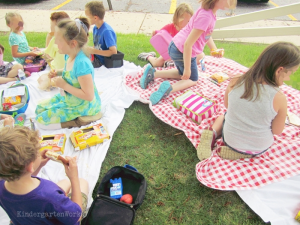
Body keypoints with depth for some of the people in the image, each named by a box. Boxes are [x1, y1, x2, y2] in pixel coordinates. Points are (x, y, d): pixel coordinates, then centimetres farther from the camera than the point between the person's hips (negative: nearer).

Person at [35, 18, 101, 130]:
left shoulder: (82, 63, -33)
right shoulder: (69, 56, -7)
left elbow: (88, 96, -33)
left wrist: (64, 85, -26)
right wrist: (57, 73, -4)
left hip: (82, 106, -9)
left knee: (41, 120, -5)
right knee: (39, 108, 21)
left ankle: (79, 120, 2)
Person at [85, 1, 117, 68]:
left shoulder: (107, 31, -22)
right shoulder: (95, 28, 4)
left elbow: (113, 52, -27)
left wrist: (94, 51, -23)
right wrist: (90, 50, -6)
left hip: (103, 62, -9)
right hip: (96, 57, 9)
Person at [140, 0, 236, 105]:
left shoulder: (209, 11, 2)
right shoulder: (205, 16, -26)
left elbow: (207, 33, 19)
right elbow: (188, 44, -27)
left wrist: (214, 49, 9)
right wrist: (187, 69, -22)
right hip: (182, 52, -9)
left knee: (183, 74, 29)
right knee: (193, 79, 13)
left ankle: (153, 73, 13)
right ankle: (169, 88, -12)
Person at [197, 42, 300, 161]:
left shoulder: (234, 82, -17)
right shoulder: (279, 98, -23)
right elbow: (277, 131, -10)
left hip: (229, 139, 1)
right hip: (259, 148, 0)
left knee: (222, 116, 32)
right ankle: (244, 153, 9)